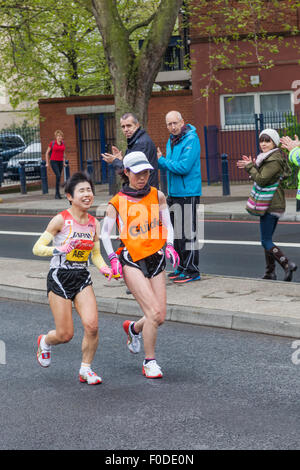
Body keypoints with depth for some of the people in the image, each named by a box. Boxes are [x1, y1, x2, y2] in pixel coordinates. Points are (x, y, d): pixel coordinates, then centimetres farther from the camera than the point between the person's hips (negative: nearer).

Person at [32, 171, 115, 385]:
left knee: (92, 325, -14)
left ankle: (86, 369, 7)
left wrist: (105, 269, -3)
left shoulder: (94, 223, 5)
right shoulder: (61, 220, -10)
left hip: (82, 278, 4)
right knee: (65, 334, -3)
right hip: (59, 278, -4)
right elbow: (37, 248, -10)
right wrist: (58, 249, -27)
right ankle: (44, 342, 33)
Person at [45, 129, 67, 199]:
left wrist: (64, 162, 13)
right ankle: (57, 193, -16)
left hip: (60, 162, 5)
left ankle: (57, 194, 16)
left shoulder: (63, 143, 7)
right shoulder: (52, 143, -6)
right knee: (58, 176, -20)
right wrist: (47, 163, -1)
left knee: (58, 177, 7)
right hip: (53, 161, -5)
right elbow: (47, 153, 2)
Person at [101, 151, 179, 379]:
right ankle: (150, 362, 0)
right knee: (154, 312, -16)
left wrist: (169, 245, -4)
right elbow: (105, 232, 5)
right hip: (131, 260, -4)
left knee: (160, 317, 1)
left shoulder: (157, 196, 7)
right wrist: (113, 258, -6)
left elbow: (167, 225, 14)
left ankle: (133, 328, 35)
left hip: (156, 258, 4)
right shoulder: (118, 202, -1)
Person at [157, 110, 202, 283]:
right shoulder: (171, 141, 14)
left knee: (187, 233, -7)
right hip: (174, 192, 9)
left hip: (188, 193, -9)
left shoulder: (191, 140, -14)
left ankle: (192, 271, -3)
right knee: (177, 232, 13)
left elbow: (183, 167, -21)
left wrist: (162, 160, -12)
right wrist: (161, 161, 0)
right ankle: (182, 267, 22)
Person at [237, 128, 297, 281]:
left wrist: (250, 167, -9)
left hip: (271, 205, -10)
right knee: (267, 239, 14)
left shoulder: (274, 160, -16)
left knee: (266, 241, -11)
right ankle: (270, 273, 17)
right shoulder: (267, 157, 17)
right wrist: (252, 165, 5)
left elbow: (262, 180, -21)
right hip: (273, 204, 10)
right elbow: (262, 178, 19)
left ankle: (287, 265, -17)